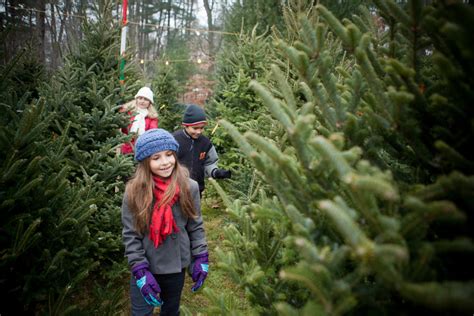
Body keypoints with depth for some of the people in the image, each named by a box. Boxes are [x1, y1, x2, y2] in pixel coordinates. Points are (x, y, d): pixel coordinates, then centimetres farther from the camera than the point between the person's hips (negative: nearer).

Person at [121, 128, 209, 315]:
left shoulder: (189, 187, -12)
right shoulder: (134, 192, -15)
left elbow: (196, 227, -2)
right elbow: (130, 235, -11)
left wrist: (201, 258, -4)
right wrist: (140, 271, -15)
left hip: (176, 266, 2)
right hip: (145, 268, -1)